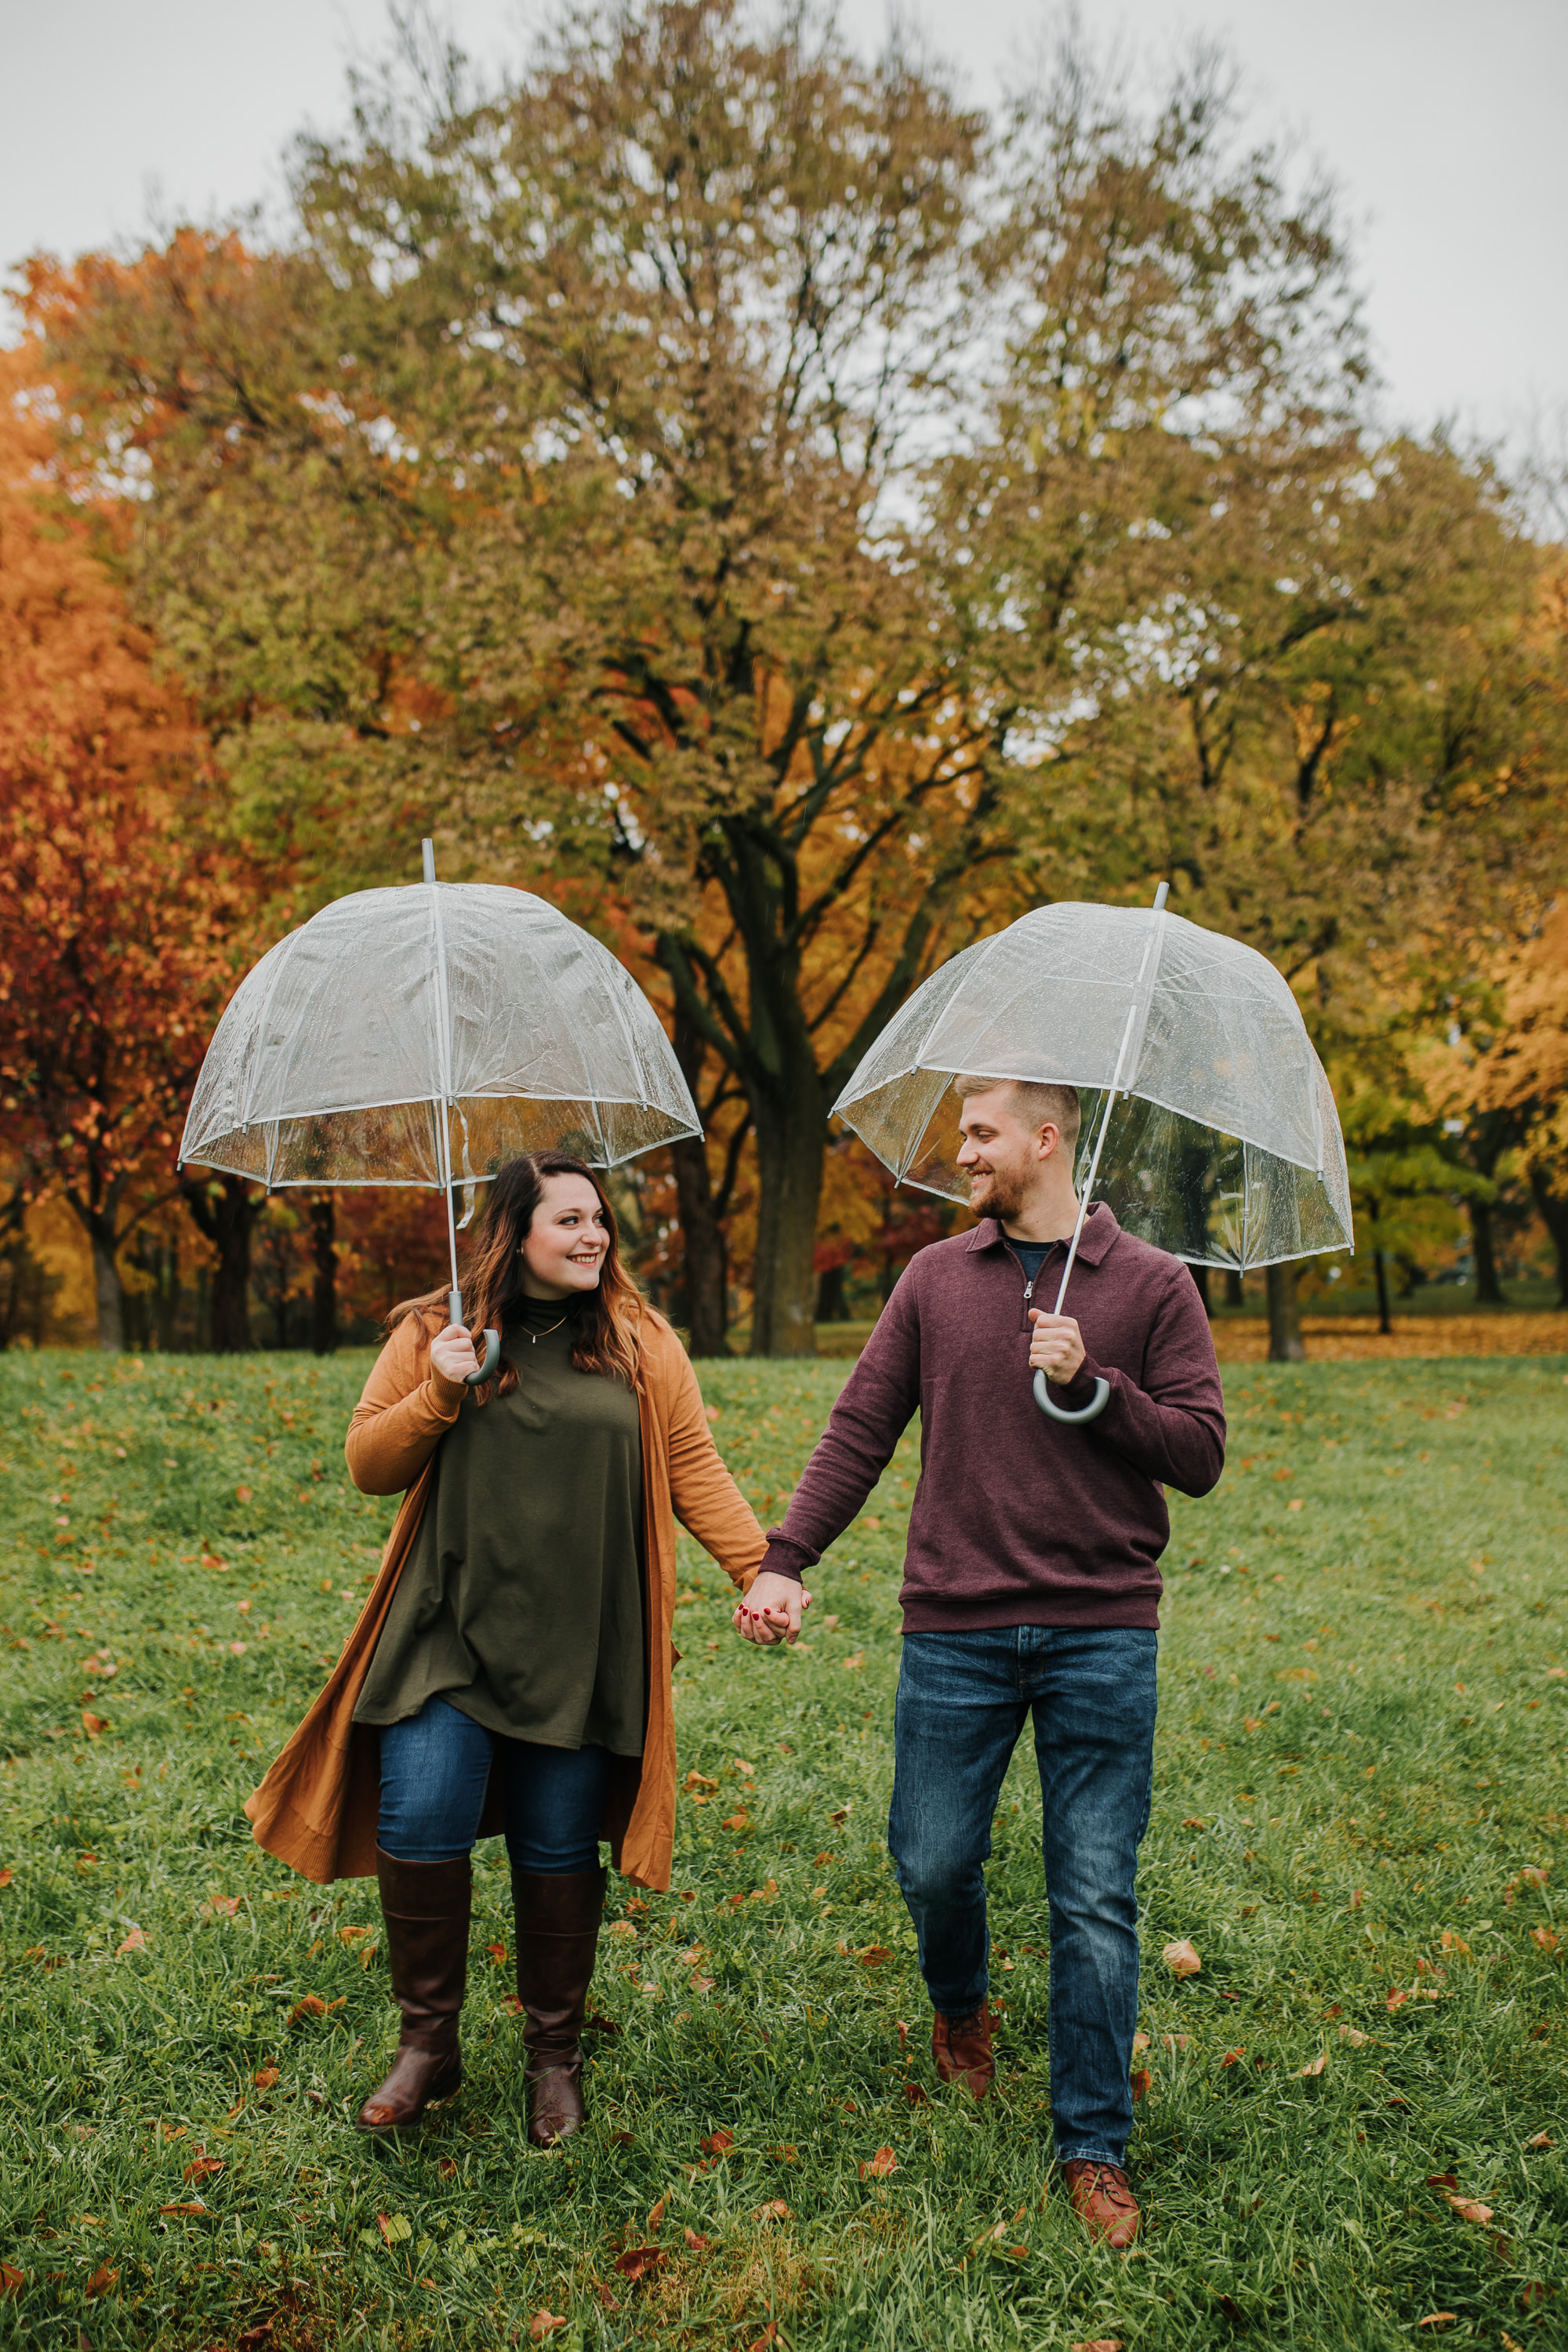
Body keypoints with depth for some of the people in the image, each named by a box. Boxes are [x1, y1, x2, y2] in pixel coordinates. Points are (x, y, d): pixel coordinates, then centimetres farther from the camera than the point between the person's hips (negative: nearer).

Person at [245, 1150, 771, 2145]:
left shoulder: (642, 1344, 6)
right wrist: (438, 1394, -11)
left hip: (577, 1646, 0)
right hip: (450, 1631, 0)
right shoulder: (432, 1334, 6)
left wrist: (763, 1569, -8)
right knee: (420, 1821, -10)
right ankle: (429, 2042, 13)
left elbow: (696, 1473, 4)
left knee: (559, 1849, 7)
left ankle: (556, 2054, 27)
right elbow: (370, 1467, 6)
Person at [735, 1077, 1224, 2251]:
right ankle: (960, 2005, 44)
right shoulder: (937, 1279, 7)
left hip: (1103, 1637, -2)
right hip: (955, 1631, 2)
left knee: (1096, 1901, 2)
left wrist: (1090, 1383, -15)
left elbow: (1200, 1454, -2)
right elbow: (859, 1432, 6)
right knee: (933, 1864, 11)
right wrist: (782, 1561, -4)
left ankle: (1096, 2147, 18)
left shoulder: (1151, 1284, 1)